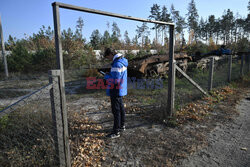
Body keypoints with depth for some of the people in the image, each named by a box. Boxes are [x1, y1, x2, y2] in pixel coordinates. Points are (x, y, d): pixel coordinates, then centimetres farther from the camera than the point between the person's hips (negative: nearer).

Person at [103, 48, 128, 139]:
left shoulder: (117, 64, -22)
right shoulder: (122, 61, 10)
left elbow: (115, 80, -26)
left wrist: (107, 76, -9)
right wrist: (109, 75, 8)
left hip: (116, 91, -10)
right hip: (120, 90, 10)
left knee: (116, 110, -1)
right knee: (121, 108, 19)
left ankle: (116, 132, 10)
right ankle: (122, 126, 35)